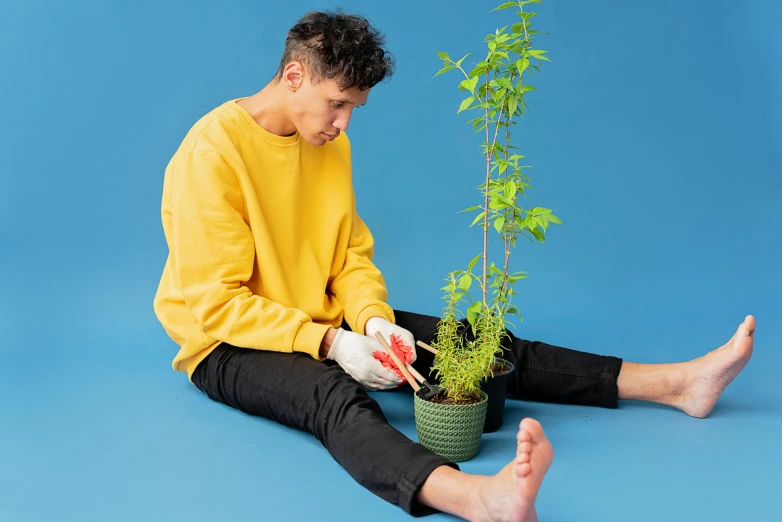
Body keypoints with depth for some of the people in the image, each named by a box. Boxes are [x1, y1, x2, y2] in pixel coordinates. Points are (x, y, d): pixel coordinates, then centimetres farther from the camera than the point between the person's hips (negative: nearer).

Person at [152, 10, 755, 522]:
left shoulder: (330, 145, 4)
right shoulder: (213, 152, -18)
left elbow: (352, 256, 7)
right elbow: (218, 304, -20)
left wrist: (373, 319, -13)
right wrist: (329, 343, -27)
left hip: (323, 326, 6)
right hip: (228, 345, -6)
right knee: (335, 393, -39)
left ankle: (675, 383, -8)